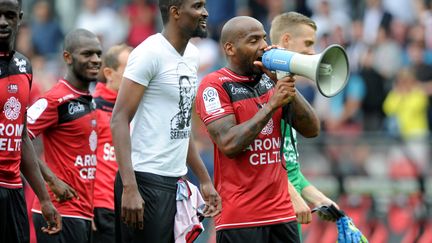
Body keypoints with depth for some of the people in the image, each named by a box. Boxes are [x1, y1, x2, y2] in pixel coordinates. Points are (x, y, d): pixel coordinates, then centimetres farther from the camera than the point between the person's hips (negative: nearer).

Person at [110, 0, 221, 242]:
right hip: (147, 182, -8)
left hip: (175, 183, 8)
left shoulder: (192, 55, 13)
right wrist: (129, 188, -23)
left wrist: (205, 180, 21)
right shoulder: (150, 53, -11)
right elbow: (119, 120, -15)